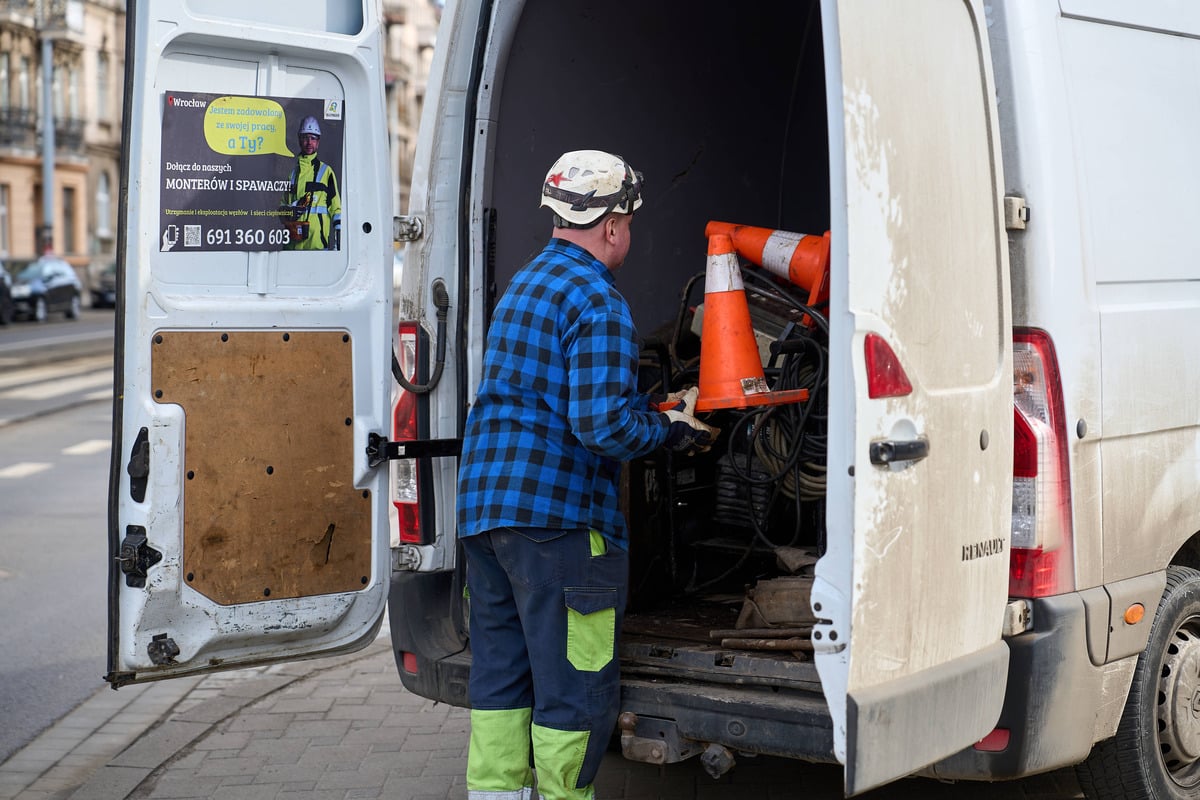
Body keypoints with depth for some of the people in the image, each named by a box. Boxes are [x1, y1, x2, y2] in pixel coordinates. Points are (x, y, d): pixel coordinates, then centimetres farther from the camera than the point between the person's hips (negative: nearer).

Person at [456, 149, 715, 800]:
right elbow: (601, 422, -22)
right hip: (558, 511, -9)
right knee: (576, 685, 1)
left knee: (499, 673, 15)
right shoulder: (597, 303, -12)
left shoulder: (522, 285, 19)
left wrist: (651, 410, 22)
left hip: (481, 503, 9)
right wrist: (669, 431, -4)